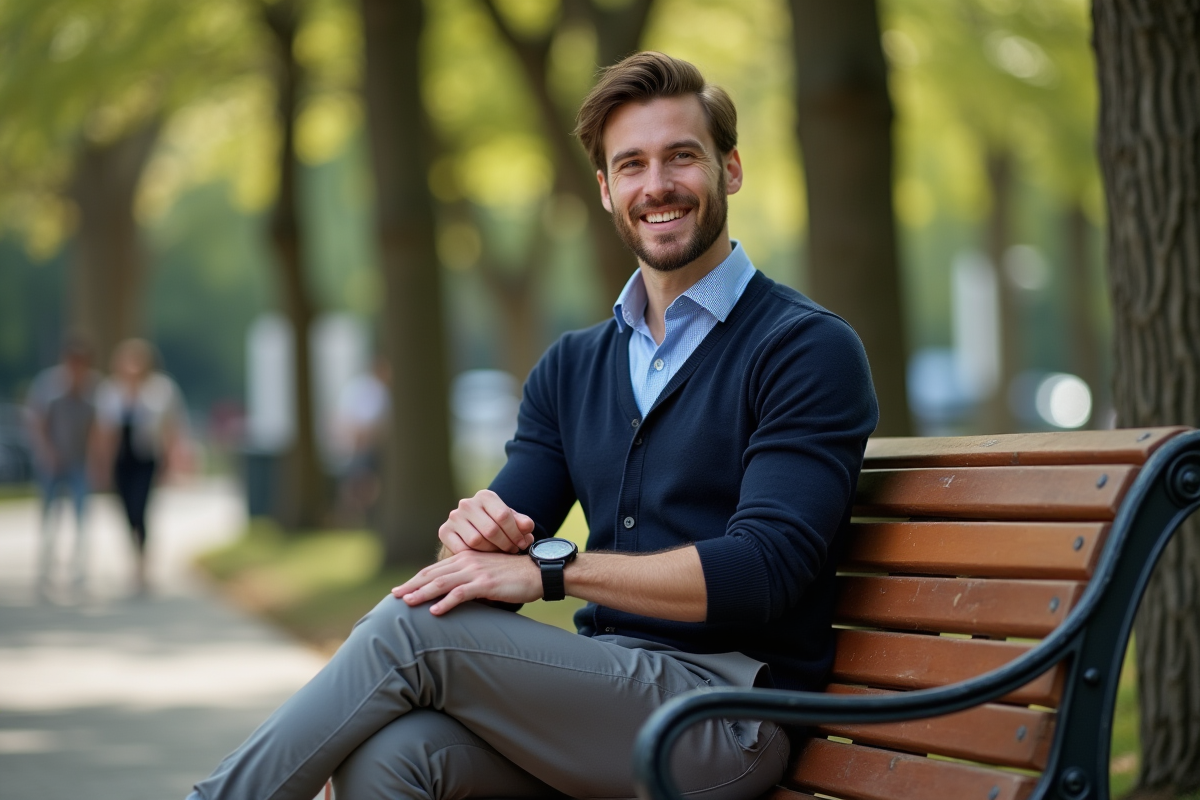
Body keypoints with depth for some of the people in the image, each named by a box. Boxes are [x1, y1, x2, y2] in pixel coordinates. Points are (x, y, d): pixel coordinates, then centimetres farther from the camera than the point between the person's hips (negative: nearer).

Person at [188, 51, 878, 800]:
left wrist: (553, 566, -20)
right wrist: (474, 531, -11)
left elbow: (761, 569, -15)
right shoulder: (572, 367, 19)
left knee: (413, 627, -22)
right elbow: (505, 562, 13)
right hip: (605, 689, 5)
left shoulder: (809, 348, -3)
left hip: (726, 712, -5)